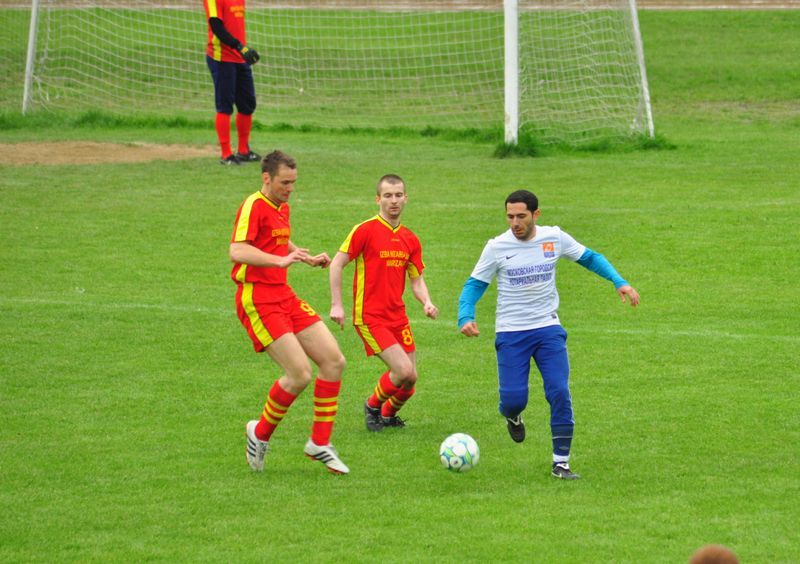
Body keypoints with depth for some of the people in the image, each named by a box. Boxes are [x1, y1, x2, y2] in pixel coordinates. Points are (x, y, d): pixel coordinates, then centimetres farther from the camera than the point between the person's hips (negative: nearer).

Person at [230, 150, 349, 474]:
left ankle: (320, 444, 10)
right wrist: (280, 261, -39)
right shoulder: (253, 207, -13)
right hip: (257, 299, -9)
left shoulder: (282, 208, 16)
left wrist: (308, 258, 25)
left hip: (284, 296, 9)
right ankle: (260, 435, 7)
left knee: (334, 361, 1)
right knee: (300, 374, -16)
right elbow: (237, 251, -29)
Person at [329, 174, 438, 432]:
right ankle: (373, 405, 10)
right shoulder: (365, 230, -8)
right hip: (370, 317, -6)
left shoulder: (410, 239, 9)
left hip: (398, 316, 6)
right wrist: (336, 304, -13)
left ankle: (388, 414, 33)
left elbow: (416, 280, 14)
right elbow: (336, 264, -7)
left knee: (410, 379, 3)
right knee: (404, 370, -18)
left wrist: (427, 303, -6)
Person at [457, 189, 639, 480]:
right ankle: (512, 416, 32)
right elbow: (474, 284, -1)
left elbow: (590, 258, 12)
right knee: (514, 399, -8)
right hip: (511, 333, -1)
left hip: (548, 329, 1)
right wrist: (466, 317, -19)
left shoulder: (554, 238, -2)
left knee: (560, 393, -12)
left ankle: (561, 462, -2)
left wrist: (620, 282, -1)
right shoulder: (497, 247, -6)